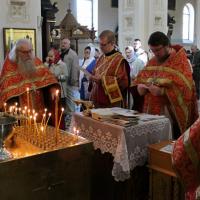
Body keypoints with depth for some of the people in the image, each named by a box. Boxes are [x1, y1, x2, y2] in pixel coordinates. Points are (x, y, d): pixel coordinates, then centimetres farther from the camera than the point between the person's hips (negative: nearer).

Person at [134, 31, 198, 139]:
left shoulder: (180, 62, -6)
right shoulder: (152, 61, 13)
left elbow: (184, 88, -16)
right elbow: (140, 80, 15)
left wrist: (162, 91, -26)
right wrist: (141, 87, -8)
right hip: (152, 112, 5)